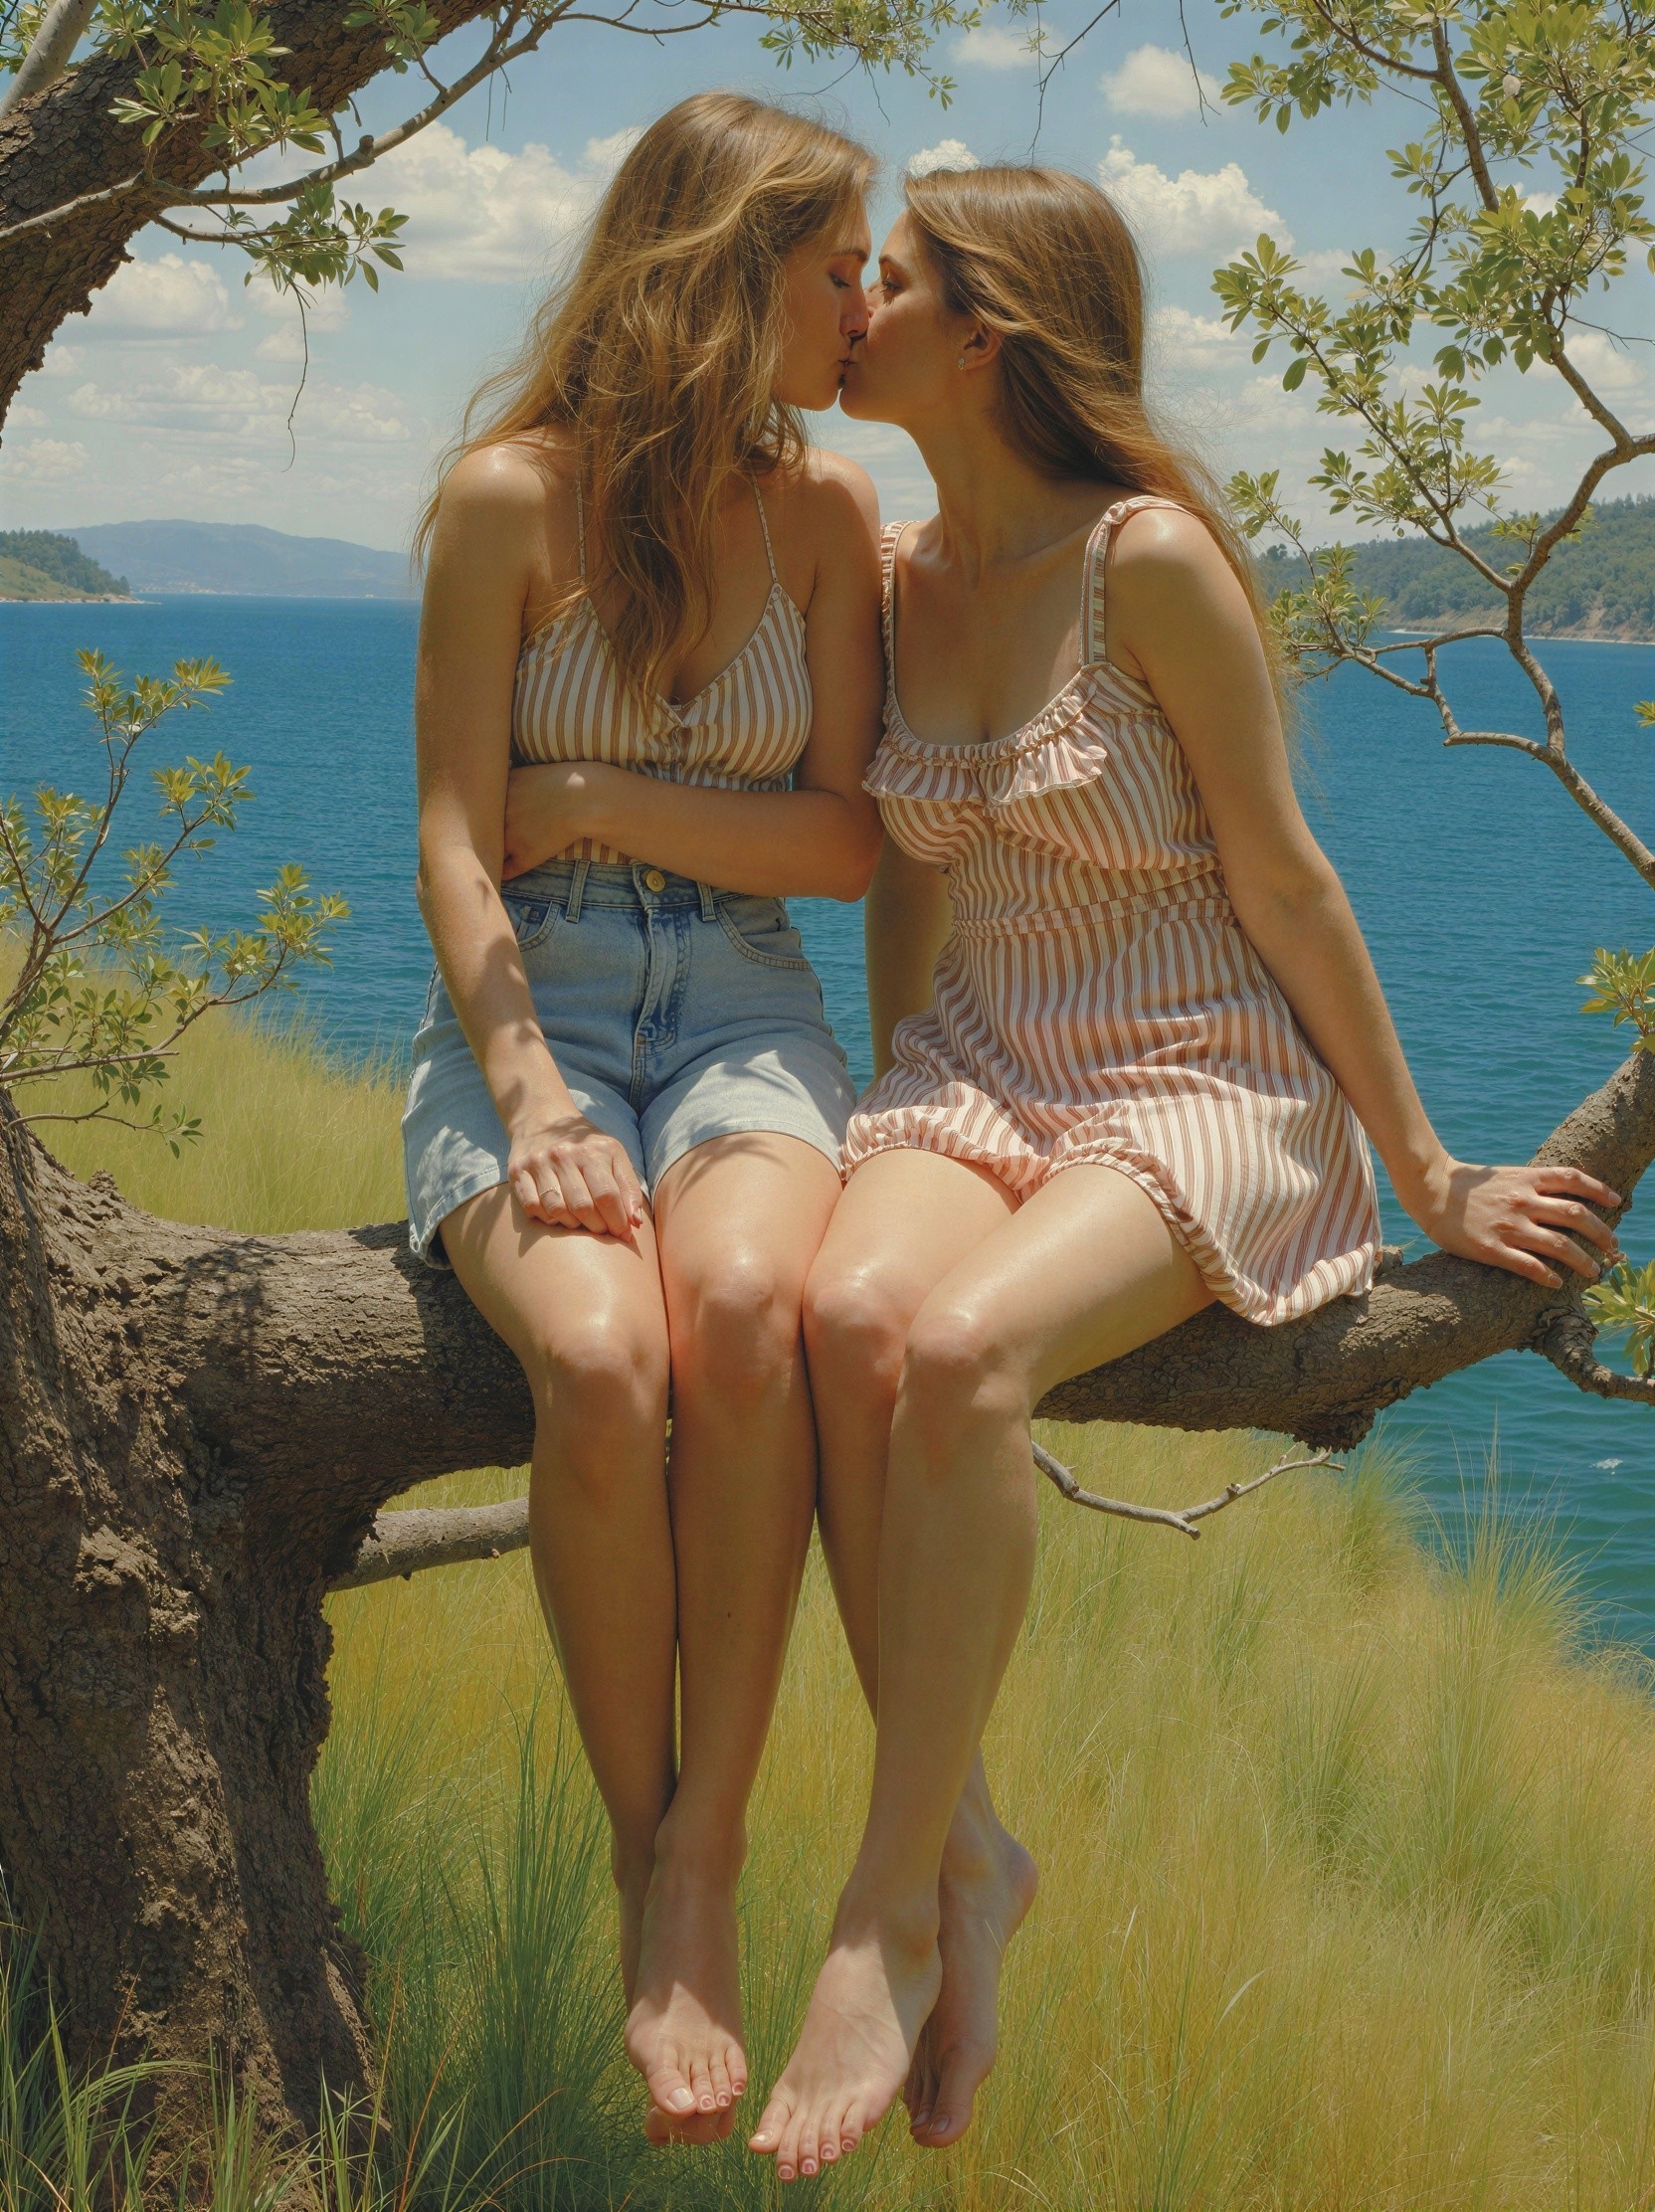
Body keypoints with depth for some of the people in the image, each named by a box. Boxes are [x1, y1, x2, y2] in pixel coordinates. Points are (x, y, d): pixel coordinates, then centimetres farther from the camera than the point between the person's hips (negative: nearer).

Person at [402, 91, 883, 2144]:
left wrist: (601, 799, -5)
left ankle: (707, 1859, -24)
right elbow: (456, 843, -4)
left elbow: (846, 838, 7)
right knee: (600, 1353, -33)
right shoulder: (510, 497, 0)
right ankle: (640, 1863, -15)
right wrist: (531, 1096, -18)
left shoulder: (824, 510, 9)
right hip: (527, 1000, -2)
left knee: (747, 1303, -34)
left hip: (743, 1005, 2)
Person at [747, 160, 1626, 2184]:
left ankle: (889, 1913, -24)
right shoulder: (896, 580, 10)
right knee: (850, 1318, -30)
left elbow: (1282, 881, -7)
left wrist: (1425, 1172, -2)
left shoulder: (1150, 556, -11)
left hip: (1199, 1087, -5)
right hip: (979, 1073, 5)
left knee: (961, 1353, -35)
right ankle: (969, 1849, -18)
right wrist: (902, 1141, 20)